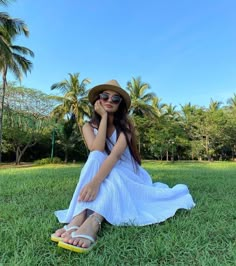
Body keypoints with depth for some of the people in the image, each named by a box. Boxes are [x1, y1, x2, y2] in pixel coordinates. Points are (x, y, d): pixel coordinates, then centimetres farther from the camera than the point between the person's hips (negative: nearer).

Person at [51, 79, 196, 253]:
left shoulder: (126, 124, -9)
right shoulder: (89, 127, -1)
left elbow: (115, 154, -27)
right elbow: (96, 152, -22)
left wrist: (95, 181, -44)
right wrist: (104, 116, -18)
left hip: (128, 176, -1)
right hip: (107, 178, 1)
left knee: (111, 175, -34)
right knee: (96, 158, -30)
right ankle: (78, 219, -45)